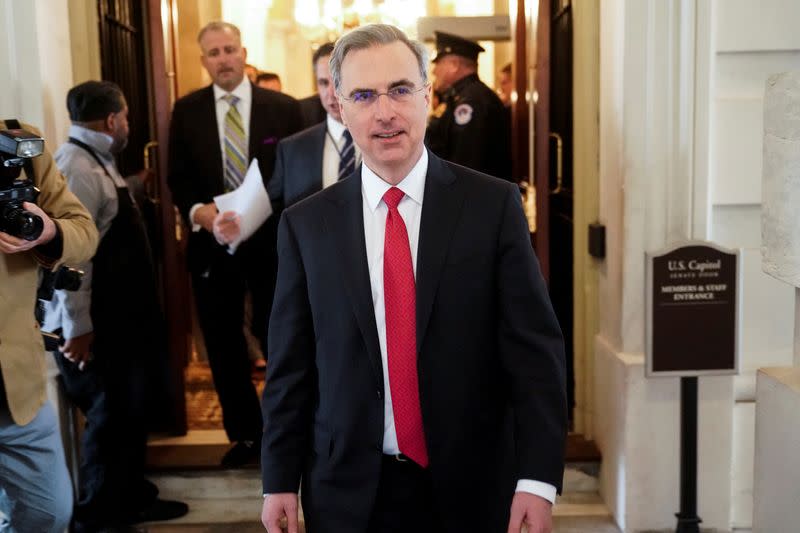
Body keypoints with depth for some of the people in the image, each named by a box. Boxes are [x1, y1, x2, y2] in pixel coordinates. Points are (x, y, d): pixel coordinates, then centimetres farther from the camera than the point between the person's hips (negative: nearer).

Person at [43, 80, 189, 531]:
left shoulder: (97, 162, 11)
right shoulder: (77, 167, -21)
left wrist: (134, 185, 26)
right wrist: (77, 327, -25)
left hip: (118, 318, 10)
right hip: (95, 326, -10)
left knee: (130, 408, 19)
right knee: (110, 416, 3)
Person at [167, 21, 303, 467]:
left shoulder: (284, 108, -1)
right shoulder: (187, 111, 4)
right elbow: (178, 179, 3)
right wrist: (201, 213, -16)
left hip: (271, 241, -2)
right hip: (211, 244, 2)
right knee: (224, 346, 11)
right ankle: (245, 434, 27)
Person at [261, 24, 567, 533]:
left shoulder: (493, 204, -7)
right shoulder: (306, 223, -2)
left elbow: (535, 346, -8)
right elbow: (290, 364, 2)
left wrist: (537, 478, -13)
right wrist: (280, 481, 2)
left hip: (471, 486, 0)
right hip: (348, 491, 1)